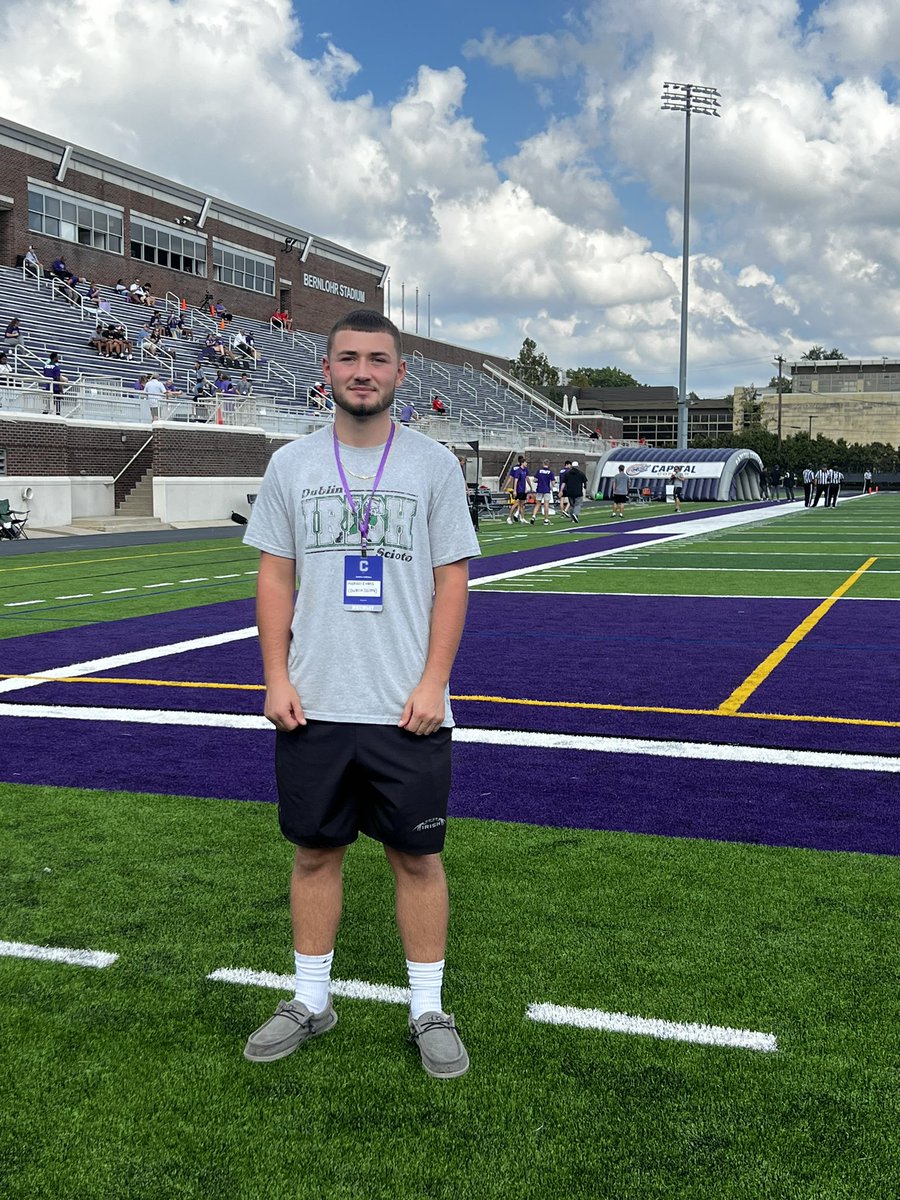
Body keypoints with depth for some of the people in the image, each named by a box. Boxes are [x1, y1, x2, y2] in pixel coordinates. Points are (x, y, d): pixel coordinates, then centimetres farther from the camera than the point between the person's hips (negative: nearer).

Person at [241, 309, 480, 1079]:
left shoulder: (434, 464, 0)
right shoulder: (292, 464, 5)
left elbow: (452, 580, -2)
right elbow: (276, 577, 6)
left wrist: (433, 684, -9)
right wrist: (276, 680, -2)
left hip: (407, 710, -2)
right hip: (312, 706, 2)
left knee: (417, 856, 7)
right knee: (316, 851, 12)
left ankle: (429, 1010, 22)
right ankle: (311, 1001, 28)